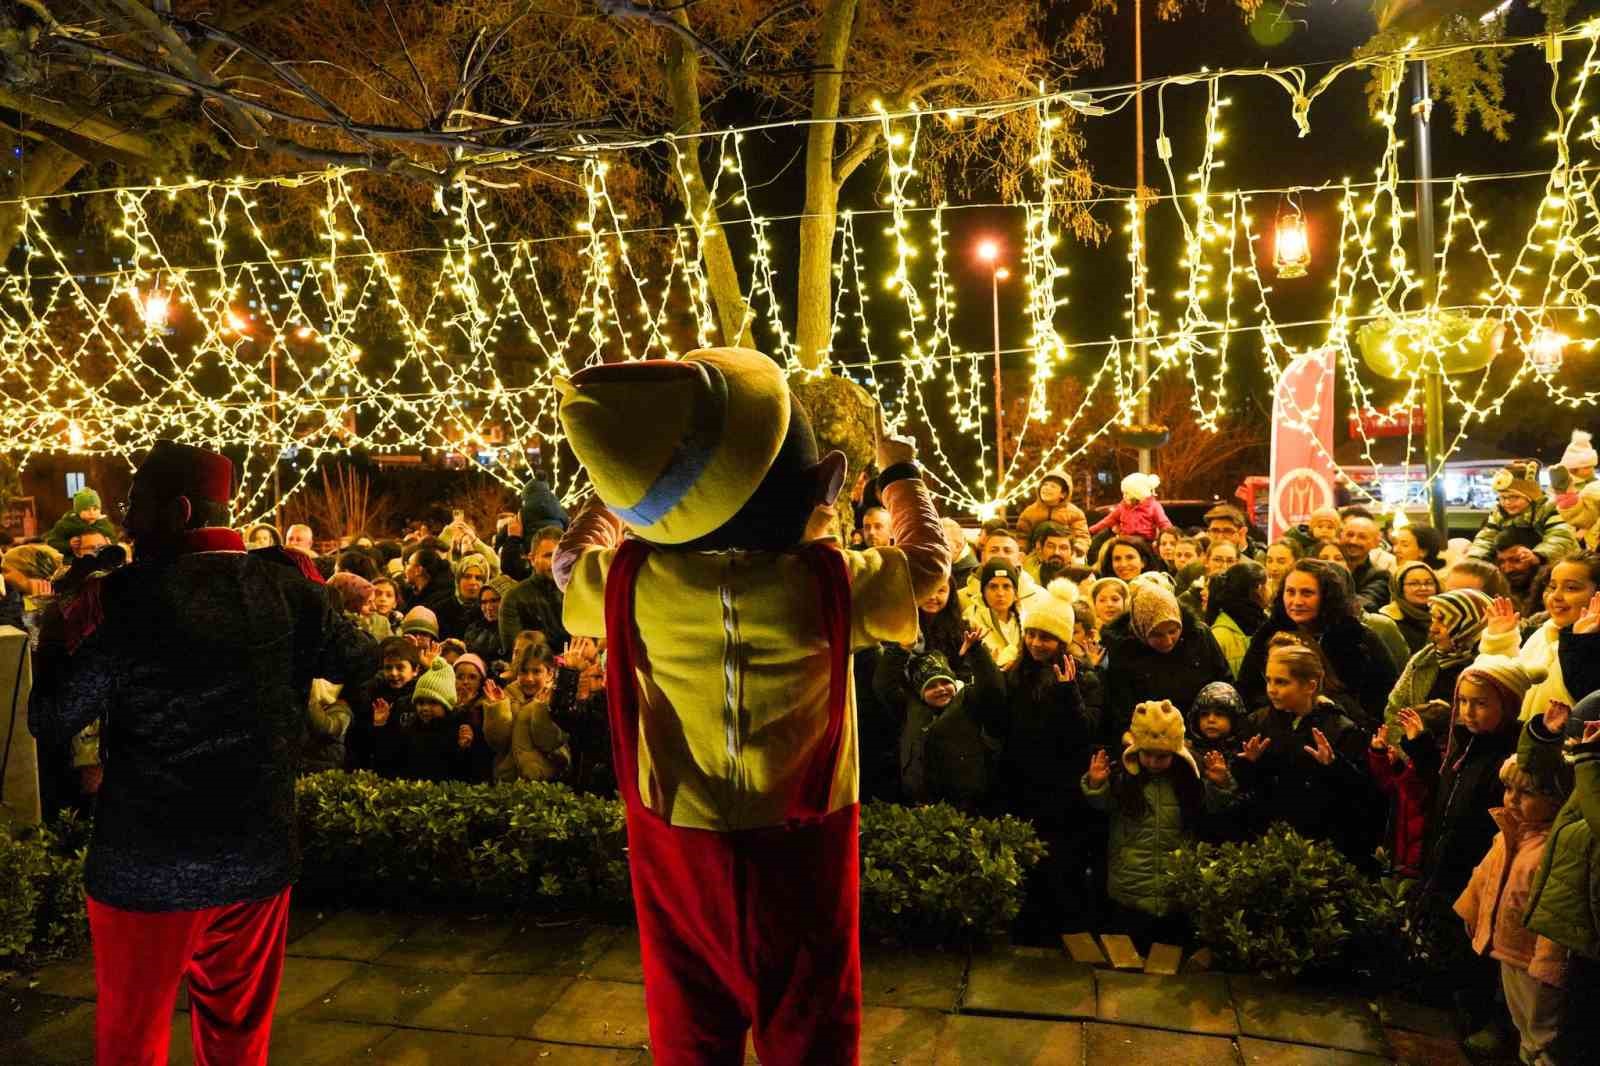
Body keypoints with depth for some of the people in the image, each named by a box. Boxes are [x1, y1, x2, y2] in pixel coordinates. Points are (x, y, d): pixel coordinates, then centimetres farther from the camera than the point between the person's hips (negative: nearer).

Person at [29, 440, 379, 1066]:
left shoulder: (132, 597, -15)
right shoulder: (286, 588, -6)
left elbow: (50, 722, -10)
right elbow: (360, 662, 10)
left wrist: (71, 635, 4)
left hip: (147, 866, -3)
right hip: (259, 857, 3)